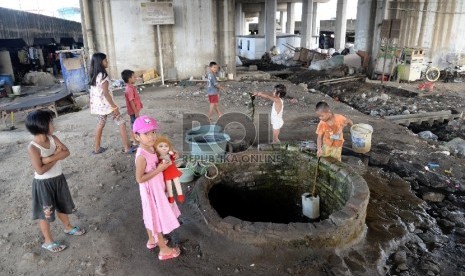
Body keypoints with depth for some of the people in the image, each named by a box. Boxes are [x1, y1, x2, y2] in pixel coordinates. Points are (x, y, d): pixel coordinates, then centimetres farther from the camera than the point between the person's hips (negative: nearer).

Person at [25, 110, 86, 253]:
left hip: (58, 179, 7)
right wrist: (56, 157, -18)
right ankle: (48, 241, 28)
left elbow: (66, 152, -12)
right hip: (43, 183, -6)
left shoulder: (52, 138, -6)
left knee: (62, 206, 25)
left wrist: (50, 158, -26)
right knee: (45, 213, 10)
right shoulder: (33, 148, -24)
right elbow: (40, 170, -28)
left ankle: (68, 227, 48)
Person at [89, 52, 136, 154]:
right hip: (106, 104, -9)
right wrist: (115, 107, -21)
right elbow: (106, 93, -23)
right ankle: (127, 148, -1)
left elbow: (94, 92, 15)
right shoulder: (103, 76, -18)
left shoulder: (94, 76, 9)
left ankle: (97, 148, 28)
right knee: (121, 123, -2)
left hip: (98, 105, 9)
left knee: (100, 125, 19)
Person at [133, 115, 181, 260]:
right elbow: (139, 178, -26)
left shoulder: (151, 148, -5)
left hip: (156, 189, 8)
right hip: (151, 191, -8)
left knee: (151, 216, 26)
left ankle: (152, 240, 47)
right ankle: (164, 250, 26)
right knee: (158, 219, 8)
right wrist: (159, 169, -27)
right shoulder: (141, 156, -30)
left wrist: (168, 158, -7)